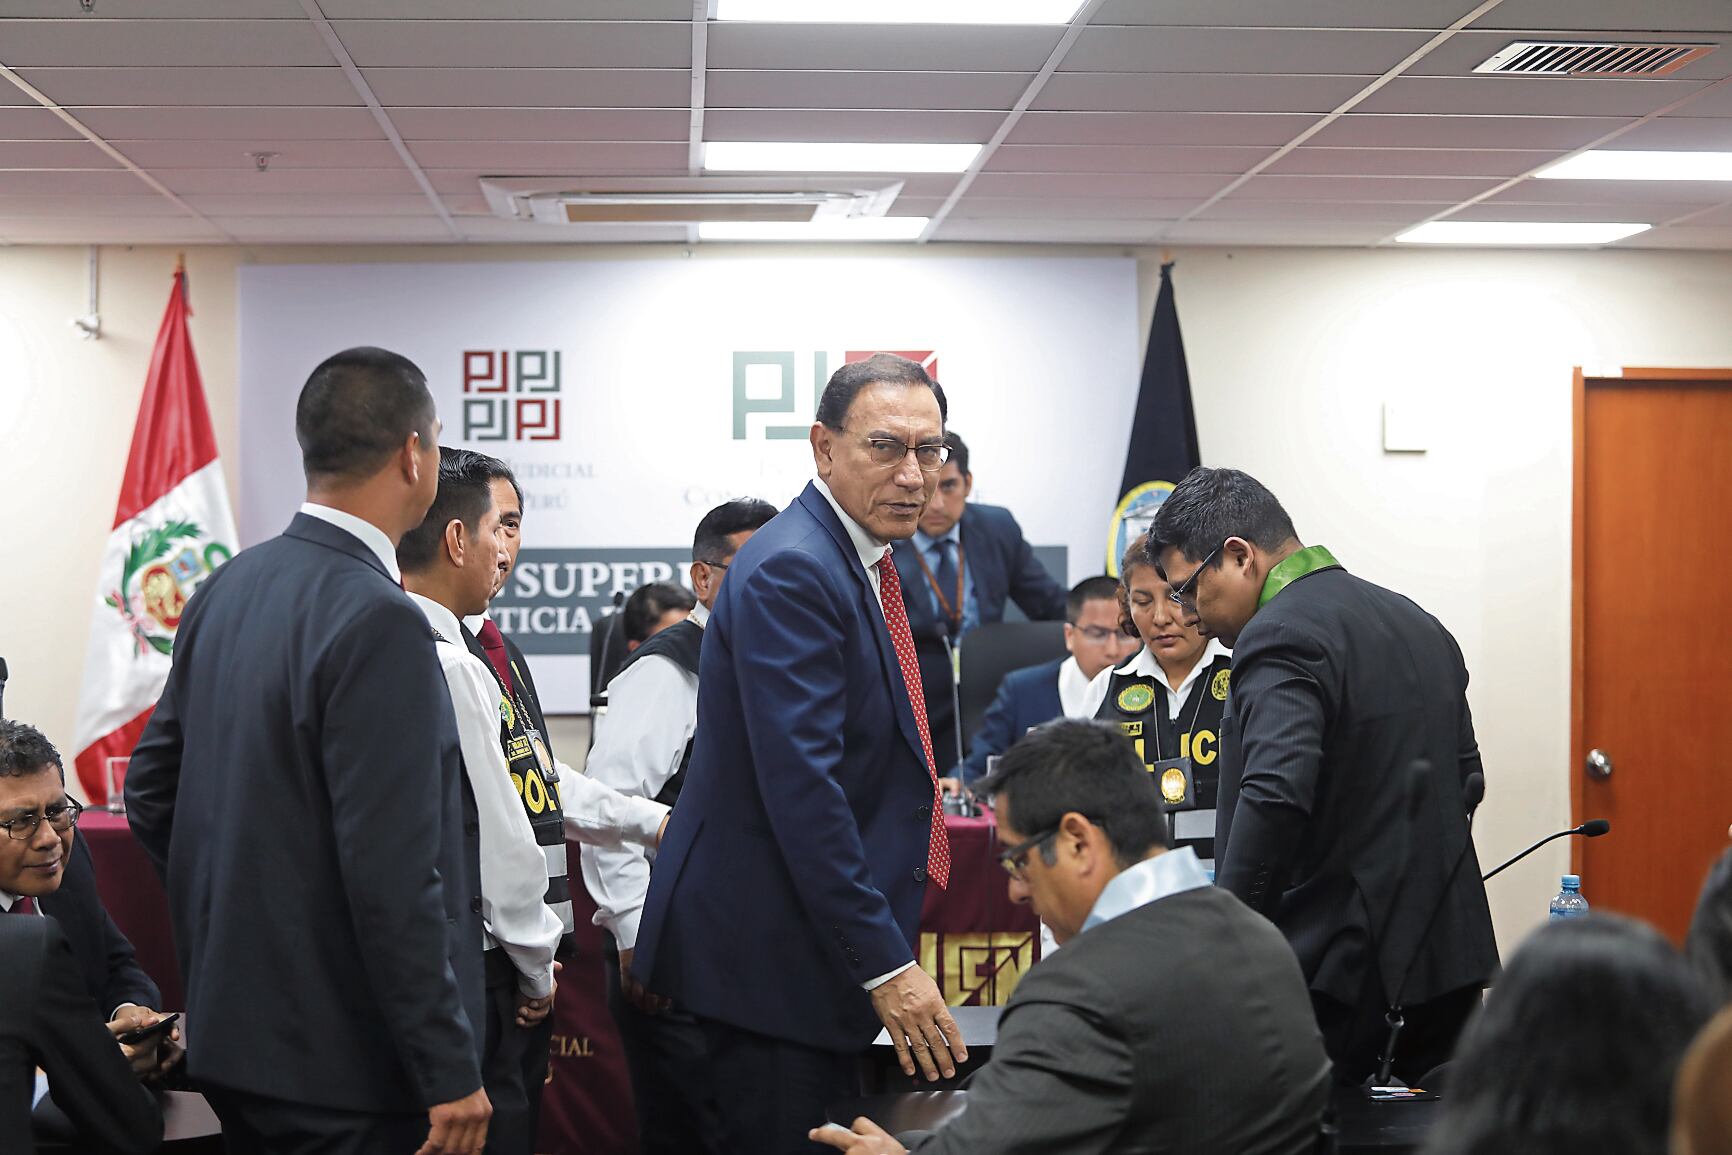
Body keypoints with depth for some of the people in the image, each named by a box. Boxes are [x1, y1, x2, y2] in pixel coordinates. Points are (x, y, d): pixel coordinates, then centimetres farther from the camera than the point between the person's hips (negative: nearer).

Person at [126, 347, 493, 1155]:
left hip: (233, 1034, 9)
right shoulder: (379, 621, -20)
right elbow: (391, 876, -23)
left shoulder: (225, 590, 5)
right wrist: (450, 1073, -17)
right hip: (341, 1063, -8)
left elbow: (151, 787, 14)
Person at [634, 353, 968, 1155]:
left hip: (817, 942, 10)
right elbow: (802, 786, -25)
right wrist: (886, 963, -25)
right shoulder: (790, 572, -19)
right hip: (771, 950, -10)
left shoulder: (860, 562, 13)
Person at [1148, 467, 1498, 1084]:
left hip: (1334, 970, -9)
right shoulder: (1418, 623, 15)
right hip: (1447, 960, 9)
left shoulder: (1280, 637, -14)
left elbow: (1275, 798, -28)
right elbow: (1464, 777, 22)